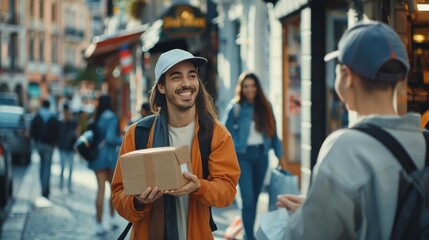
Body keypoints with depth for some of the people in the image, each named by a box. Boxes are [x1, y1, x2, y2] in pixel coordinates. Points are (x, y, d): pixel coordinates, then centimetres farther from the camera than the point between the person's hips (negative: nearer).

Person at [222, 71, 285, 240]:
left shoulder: (265, 107, 6)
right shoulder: (235, 107, -5)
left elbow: (273, 131, 10)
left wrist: (279, 154, 10)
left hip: (261, 155, 4)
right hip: (243, 156, -4)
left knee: (255, 198, 12)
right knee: (248, 200, -9)